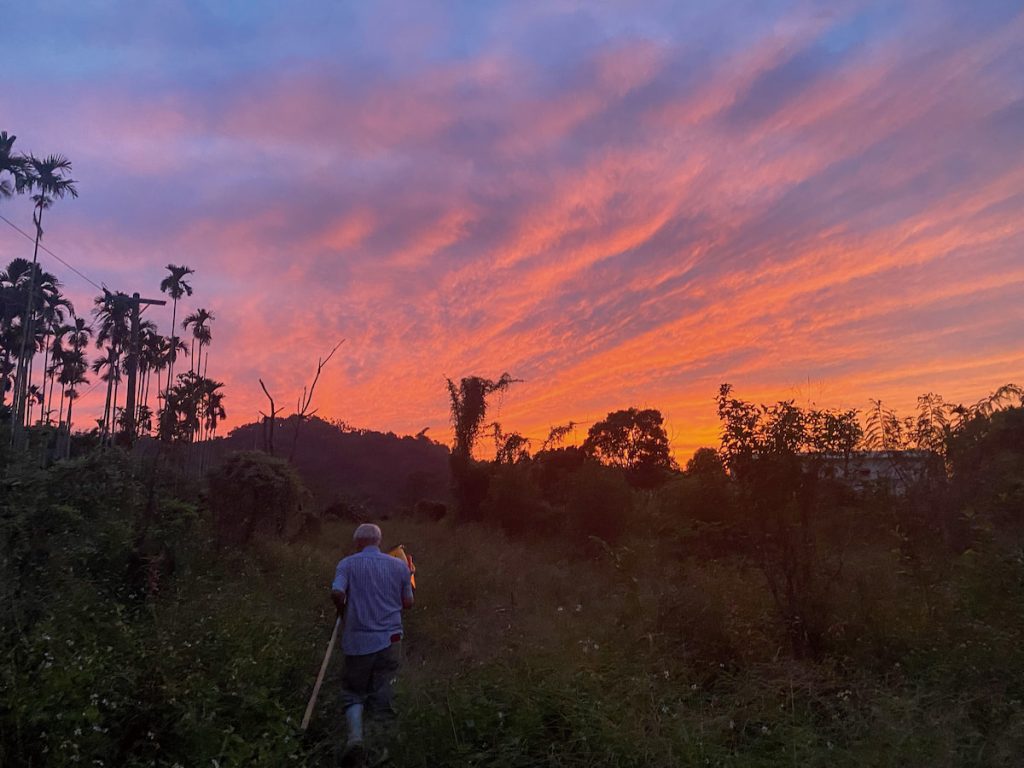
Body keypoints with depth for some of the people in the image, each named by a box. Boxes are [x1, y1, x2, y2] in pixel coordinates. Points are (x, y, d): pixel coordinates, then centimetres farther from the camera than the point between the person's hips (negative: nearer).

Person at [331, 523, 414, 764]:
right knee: (383, 696, 10)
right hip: (390, 640, 1)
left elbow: (337, 593, -17)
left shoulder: (347, 564, -1)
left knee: (353, 693, 13)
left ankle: (355, 735, -10)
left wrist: (343, 612, 3)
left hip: (357, 641, -1)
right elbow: (408, 604, 8)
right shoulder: (399, 566, 5)